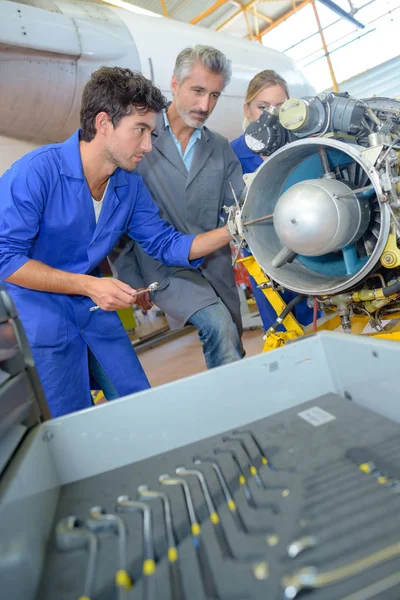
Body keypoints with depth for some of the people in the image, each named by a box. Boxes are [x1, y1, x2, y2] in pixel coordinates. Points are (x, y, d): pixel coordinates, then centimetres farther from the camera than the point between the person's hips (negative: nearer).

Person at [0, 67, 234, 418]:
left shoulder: (131, 185, -3)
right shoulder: (37, 172, -22)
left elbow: (165, 244, 2)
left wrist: (230, 232, -10)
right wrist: (89, 285, -27)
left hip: (93, 307, 6)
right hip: (36, 308, -6)